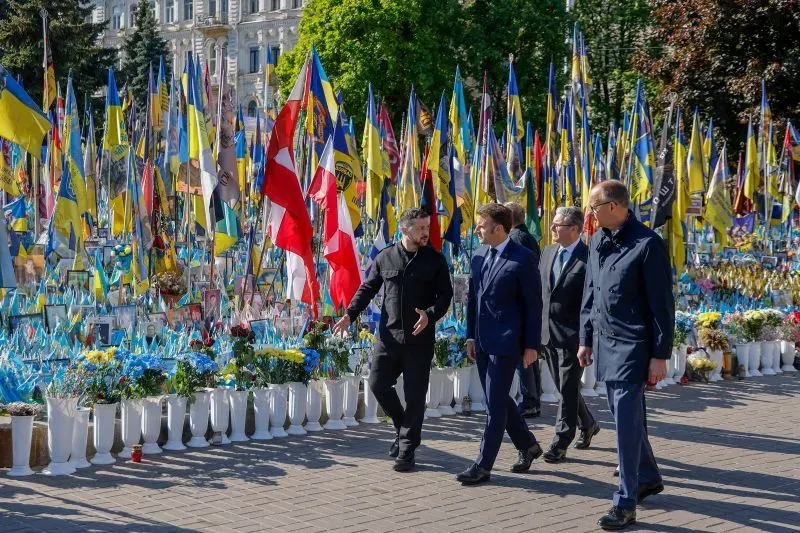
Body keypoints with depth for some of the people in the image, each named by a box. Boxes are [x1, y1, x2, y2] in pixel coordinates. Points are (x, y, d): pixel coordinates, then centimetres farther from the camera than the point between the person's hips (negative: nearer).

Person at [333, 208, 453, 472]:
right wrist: (350, 314, -3)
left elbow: (445, 294, 1)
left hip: (420, 339, -2)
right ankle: (403, 426, 27)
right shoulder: (385, 257, 6)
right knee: (378, 383, 1)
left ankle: (406, 450, 12)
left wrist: (430, 315, -18)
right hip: (389, 335, 2)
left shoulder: (434, 260, 1)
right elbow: (367, 288, 10)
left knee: (415, 395, 1)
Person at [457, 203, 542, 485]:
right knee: (497, 399, 15)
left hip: (506, 341, -8)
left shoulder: (522, 258, -11)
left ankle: (483, 466, 2)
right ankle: (528, 445, 33)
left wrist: (531, 345, -10)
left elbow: (534, 304, -10)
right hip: (483, 341, 8)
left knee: (495, 402, -3)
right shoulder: (479, 256, 9)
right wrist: (471, 335, 12)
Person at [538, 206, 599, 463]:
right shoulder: (547, 252, 9)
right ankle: (587, 425, 38)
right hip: (547, 333, 7)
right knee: (564, 387, 17)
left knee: (568, 389, -1)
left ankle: (560, 443, 5)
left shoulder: (588, 258, -12)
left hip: (572, 333, -7)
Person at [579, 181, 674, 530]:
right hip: (605, 344, 8)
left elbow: (662, 304, -14)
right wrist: (586, 339, 15)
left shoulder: (647, 244, -15)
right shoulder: (598, 242, 7)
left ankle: (626, 504, -1)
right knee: (623, 415, 17)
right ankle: (648, 477, 36)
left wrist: (660, 355, -14)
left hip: (632, 347, -8)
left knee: (626, 421, -7)